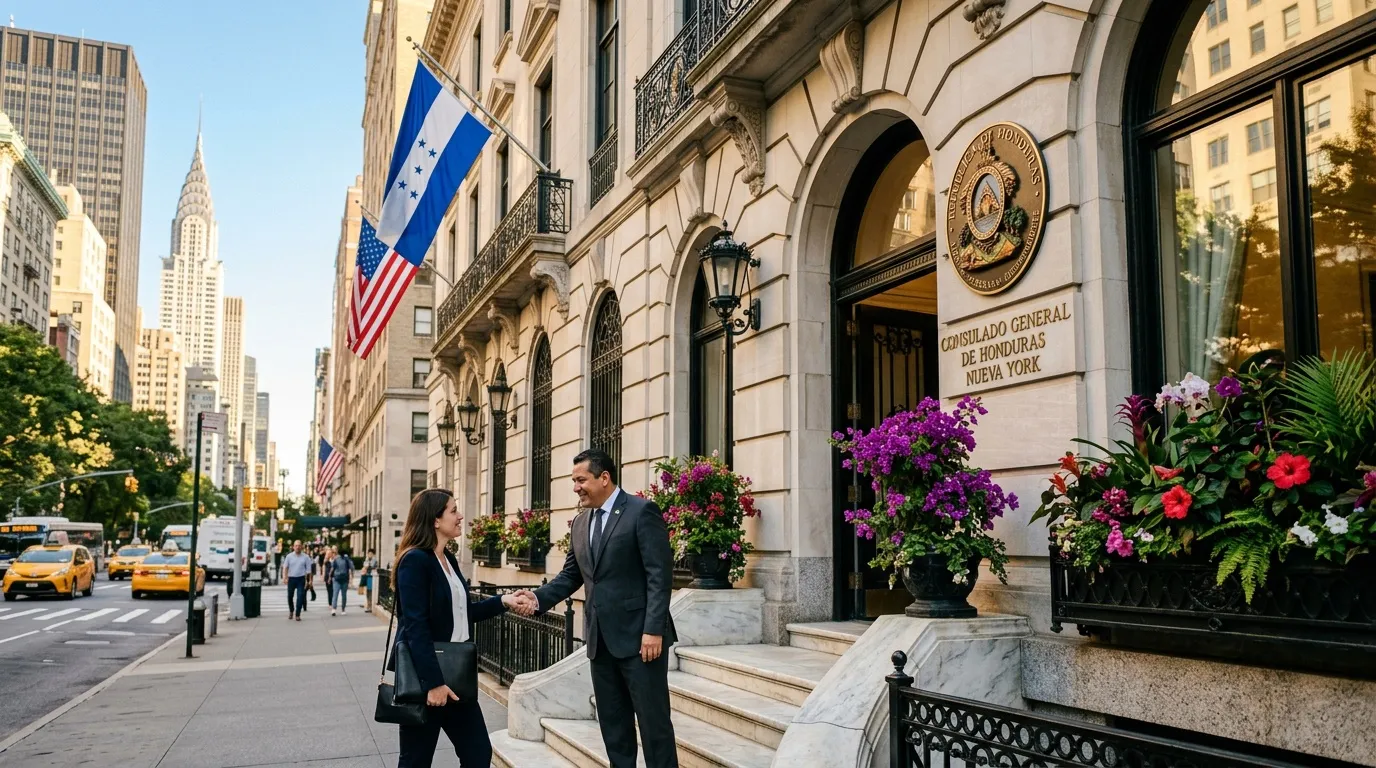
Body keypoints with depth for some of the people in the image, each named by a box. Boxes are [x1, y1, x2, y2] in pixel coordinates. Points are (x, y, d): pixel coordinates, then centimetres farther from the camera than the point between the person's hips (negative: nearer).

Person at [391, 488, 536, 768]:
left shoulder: (449, 560, 12)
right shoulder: (415, 560, -16)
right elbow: (415, 627, -21)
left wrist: (504, 601, 1)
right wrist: (433, 682, -24)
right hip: (423, 678, -8)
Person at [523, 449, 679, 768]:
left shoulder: (642, 511, -8)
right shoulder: (580, 523, 14)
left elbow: (660, 575, -13)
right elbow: (571, 574, 15)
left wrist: (653, 629, -19)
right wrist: (539, 598, -3)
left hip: (638, 636, -7)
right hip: (601, 639, 7)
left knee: (653, 721, -2)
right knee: (612, 723, 12)